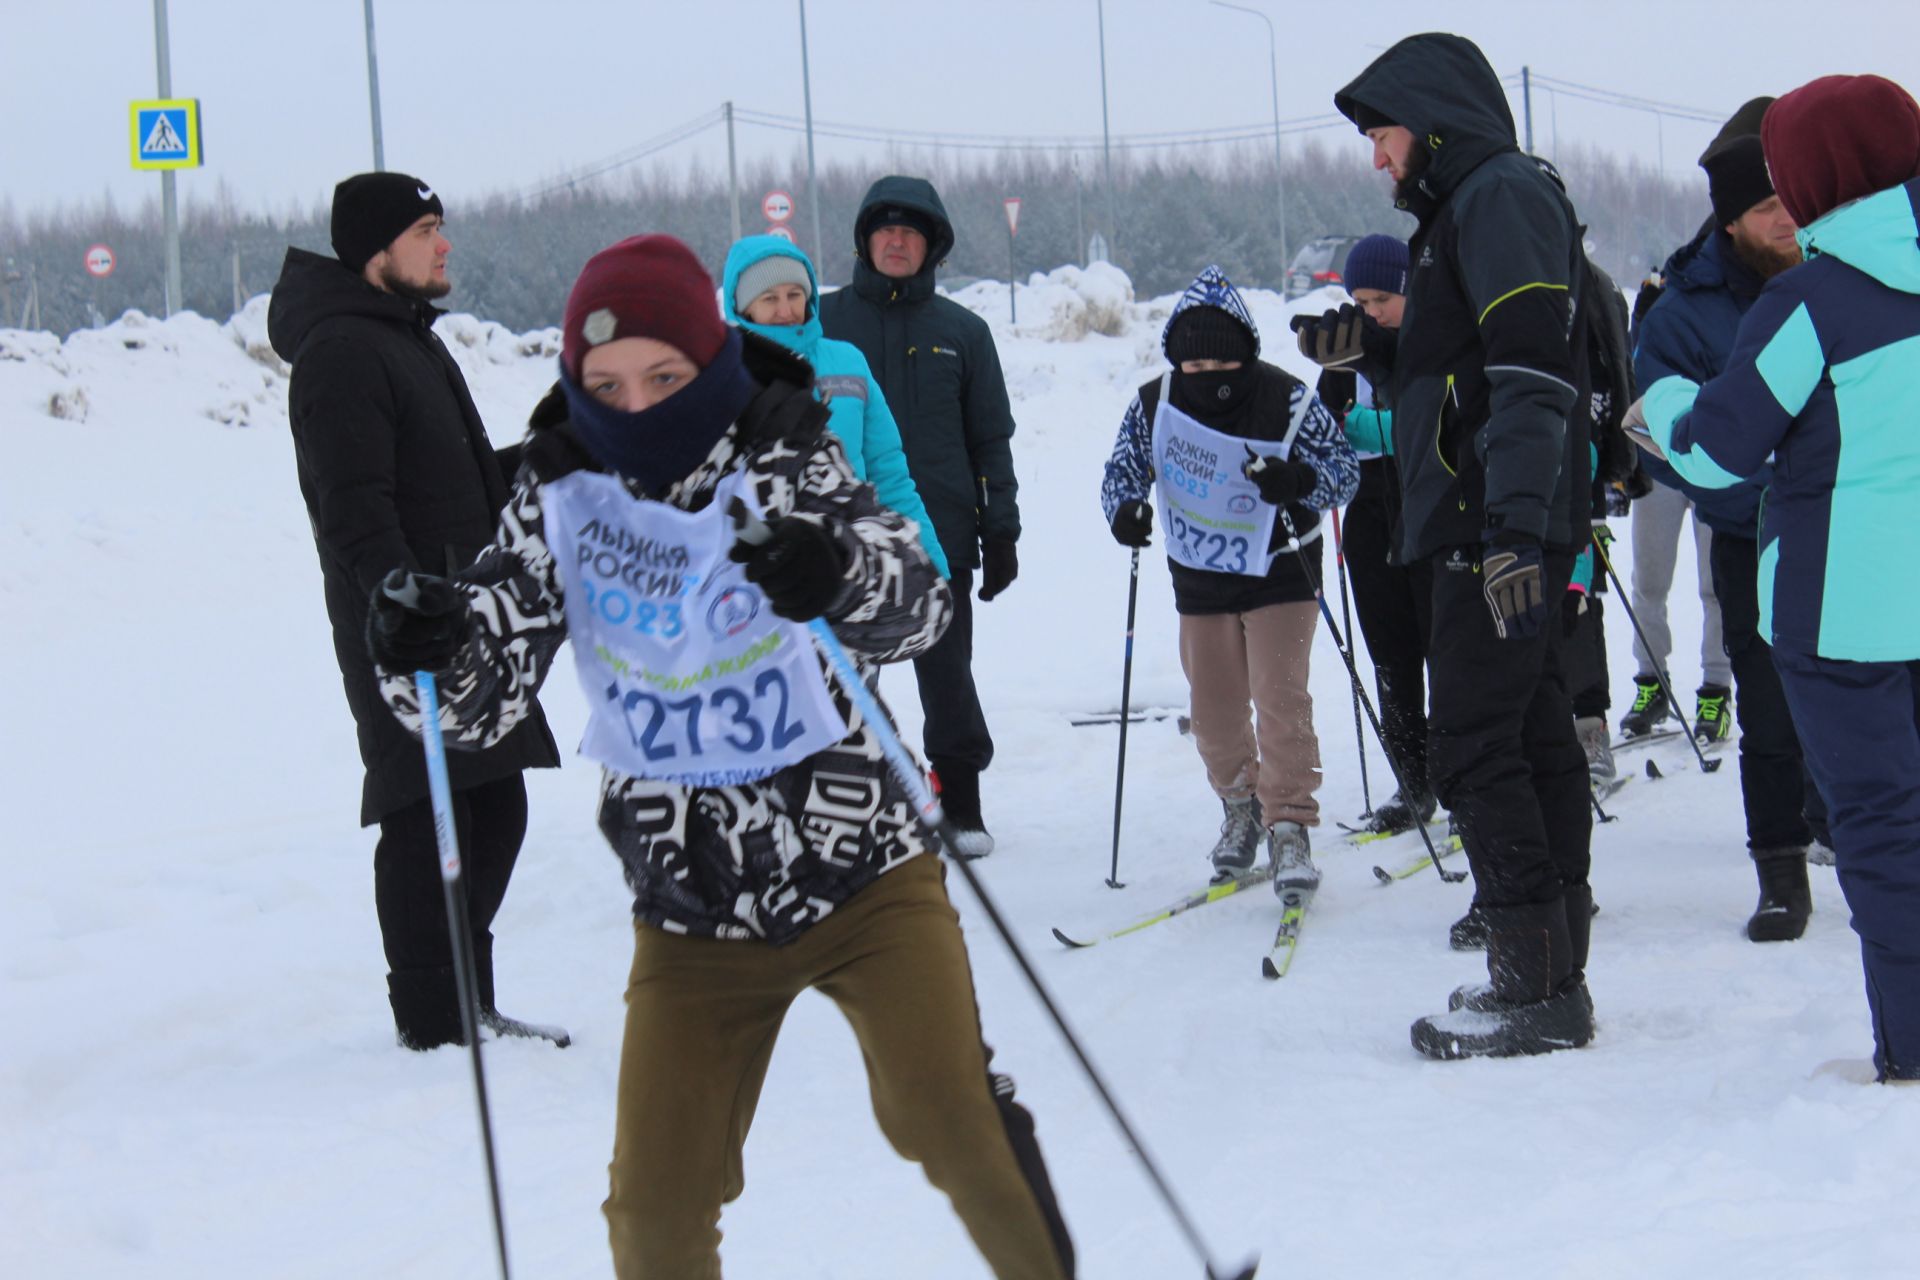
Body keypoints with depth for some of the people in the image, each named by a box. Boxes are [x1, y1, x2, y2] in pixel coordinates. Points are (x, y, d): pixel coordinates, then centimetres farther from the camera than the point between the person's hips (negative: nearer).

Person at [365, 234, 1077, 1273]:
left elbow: (916, 606, -25)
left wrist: (841, 572, -48)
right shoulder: (561, 493, -3)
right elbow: (480, 699, -4)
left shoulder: (781, 459, -10)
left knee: (954, 1128, -14)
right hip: (692, 915, 3)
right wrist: (425, 651, -27)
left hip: (863, 877, -2)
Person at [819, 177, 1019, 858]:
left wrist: (1000, 533, 5)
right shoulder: (822, 321, 5)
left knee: (947, 677, 5)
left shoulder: (962, 331, 8)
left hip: (939, 541, 0)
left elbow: (991, 440, 11)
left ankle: (961, 806, 16)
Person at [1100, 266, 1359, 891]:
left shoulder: (1287, 401, -18)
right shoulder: (1155, 404, -10)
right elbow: (1122, 470, 3)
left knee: (1280, 699, -13)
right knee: (1214, 710, 11)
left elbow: (1345, 470, -11)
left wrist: (1296, 481, -32)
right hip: (1200, 578, 4)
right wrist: (1124, 510, -19)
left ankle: (1289, 828, -9)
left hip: (1280, 572, -4)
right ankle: (1241, 806, 34)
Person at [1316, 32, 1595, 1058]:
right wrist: (1371, 352, 10)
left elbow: (1531, 370, -21)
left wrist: (1515, 522, -28)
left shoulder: (1502, 195, -10)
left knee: (1474, 751, -10)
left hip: (1499, 537, -11)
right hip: (1494, 537, 11)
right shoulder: (1465, 211, 22)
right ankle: (1552, 969, 16)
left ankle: (1538, 985, -7)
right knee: (1532, 741, 11)